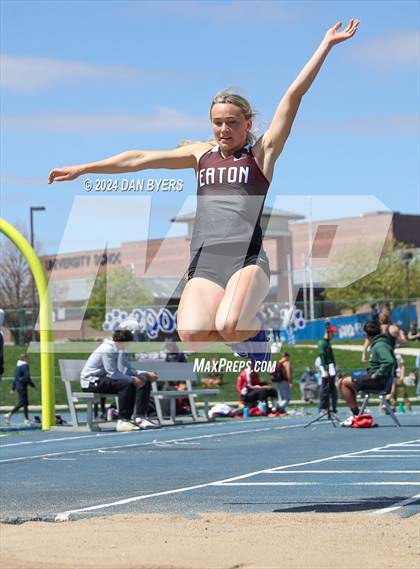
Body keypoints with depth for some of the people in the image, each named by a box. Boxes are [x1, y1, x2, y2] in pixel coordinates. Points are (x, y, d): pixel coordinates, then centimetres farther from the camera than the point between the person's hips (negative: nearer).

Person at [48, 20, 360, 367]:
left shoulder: (261, 152, 9)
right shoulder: (201, 154, 20)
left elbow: (293, 97, 4)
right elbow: (141, 159, 20)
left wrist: (326, 45, -1)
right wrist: (83, 169, 20)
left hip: (247, 260, -3)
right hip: (205, 264, 3)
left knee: (229, 326, -32)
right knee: (192, 334, -25)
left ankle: (254, 330, 5)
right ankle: (242, 332, 8)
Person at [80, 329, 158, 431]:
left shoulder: (121, 350, 8)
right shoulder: (107, 349, -20)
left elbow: (129, 369, 12)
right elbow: (113, 373, -26)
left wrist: (146, 374, -2)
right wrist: (132, 379, -25)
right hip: (91, 382, -9)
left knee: (145, 382, 0)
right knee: (126, 385, -33)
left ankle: (141, 417, -5)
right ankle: (123, 421, -31)